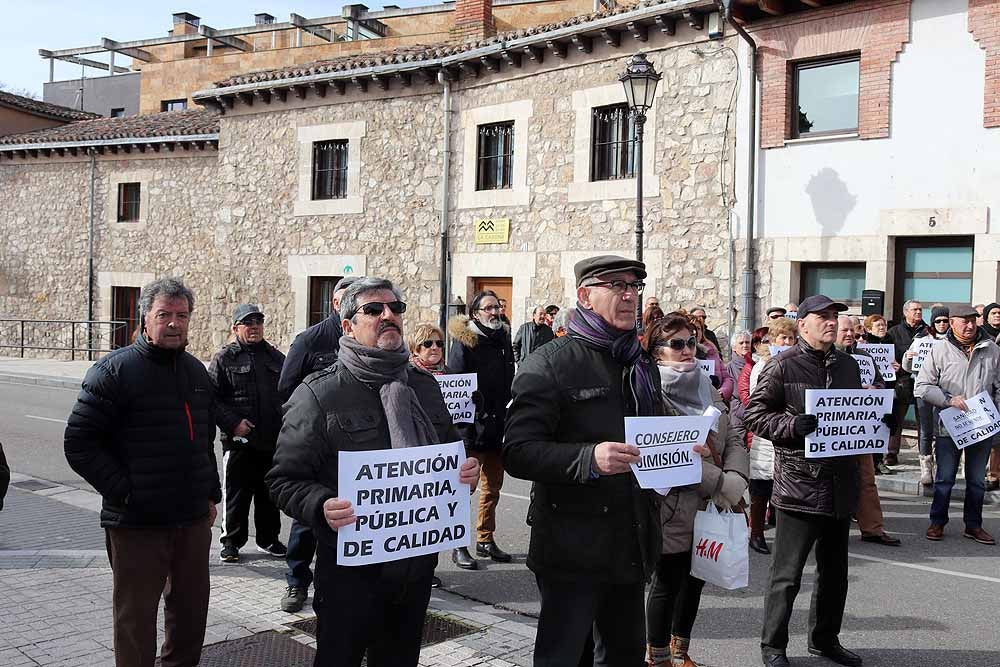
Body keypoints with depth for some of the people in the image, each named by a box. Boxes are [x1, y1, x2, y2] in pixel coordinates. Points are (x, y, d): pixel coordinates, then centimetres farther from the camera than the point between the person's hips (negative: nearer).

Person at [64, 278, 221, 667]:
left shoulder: (196, 371, 12)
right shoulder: (115, 369, -8)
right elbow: (79, 443, -12)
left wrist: (211, 495, 17)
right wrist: (124, 491, -15)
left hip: (194, 519, 6)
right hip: (137, 522, -6)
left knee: (191, 608, 16)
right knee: (136, 615, 5)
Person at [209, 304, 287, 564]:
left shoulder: (276, 357, 13)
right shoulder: (225, 358, -1)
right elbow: (212, 397, -6)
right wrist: (233, 423, -15)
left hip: (274, 440, 4)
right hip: (239, 441, -4)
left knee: (270, 494, 13)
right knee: (236, 494, 4)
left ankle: (268, 539, 27)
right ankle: (231, 542, 17)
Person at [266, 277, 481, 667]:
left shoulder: (424, 386, 8)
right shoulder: (318, 394, -8)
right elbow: (284, 479, -9)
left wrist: (466, 472, -2)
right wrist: (321, 507, -28)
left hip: (417, 565, 5)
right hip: (351, 571, -5)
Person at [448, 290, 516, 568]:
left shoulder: (503, 339, 13)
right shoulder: (464, 340, -7)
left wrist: (506, 415, 12)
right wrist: (465, 423, -16)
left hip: (498, 426, 7)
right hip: (471, 427, -7)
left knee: (493, 486, 13)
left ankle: (486, 540, 25)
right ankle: (459, 546, 6)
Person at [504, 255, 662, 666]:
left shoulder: (644, 366, 14)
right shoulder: (550, 365, -10)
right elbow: (519, 452, -19)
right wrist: (588, 458, -32)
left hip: (633, 547, 7)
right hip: (574, 550, -7)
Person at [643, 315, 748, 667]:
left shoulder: (706, 389, 12)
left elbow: (733, 440, 9)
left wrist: (735, 480, -10)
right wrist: (721, 483, -19)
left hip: (708, 506, 7)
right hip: (672, 508, -7)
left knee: (695, 579, 17)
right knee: (667, 582, 6)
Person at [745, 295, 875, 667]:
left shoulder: (848, 366, 13)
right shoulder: (783, 366, -8)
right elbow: (755, 414, -9)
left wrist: (881, 419, 3)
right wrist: (794, 425, -22)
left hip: (840, 483, 7)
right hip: (799, 483, -7)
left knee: (834, 570, 18)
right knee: (787, 574, 1)